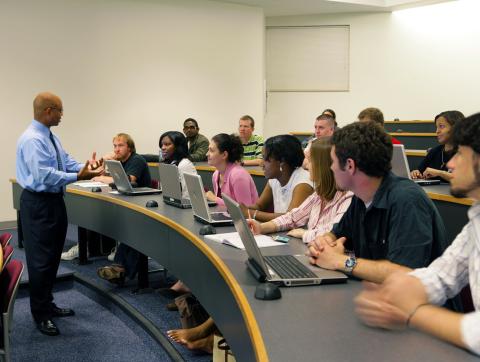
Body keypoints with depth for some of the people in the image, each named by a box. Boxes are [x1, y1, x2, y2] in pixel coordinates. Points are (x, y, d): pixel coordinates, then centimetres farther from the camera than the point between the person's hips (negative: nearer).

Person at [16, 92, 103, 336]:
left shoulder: (51, 137, 11)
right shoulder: (32, 139, -21)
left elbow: (67, 162, 8)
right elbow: (44, 175, -29)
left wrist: (86, 166, -9)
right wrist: (78, 177, -31)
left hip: (54, 200, 10)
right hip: (38, 204, -10)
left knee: (53, 257, 18)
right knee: (40, 259, 0)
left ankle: (47, 304, 32)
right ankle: (40, 314, 12)